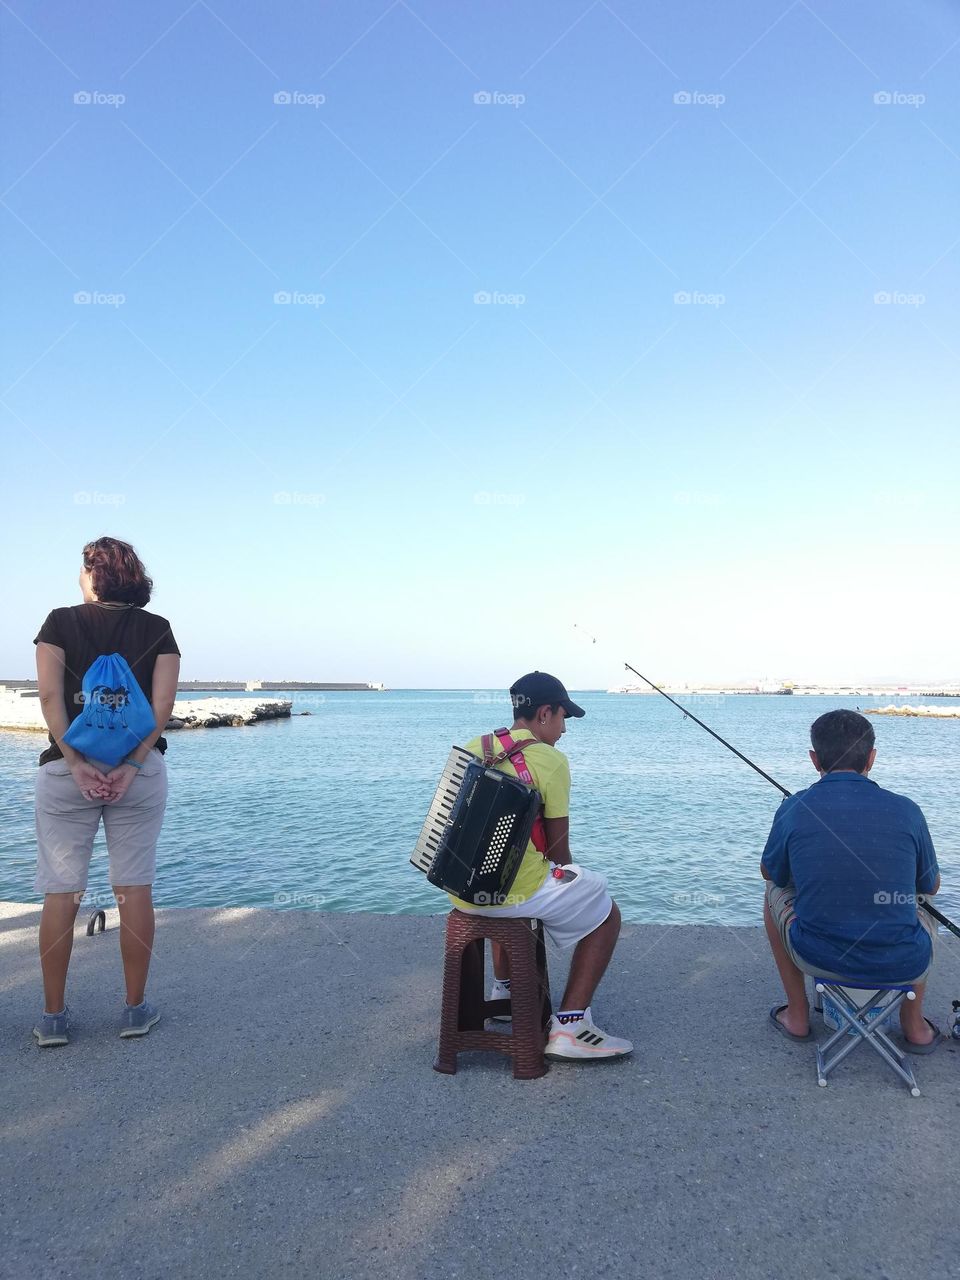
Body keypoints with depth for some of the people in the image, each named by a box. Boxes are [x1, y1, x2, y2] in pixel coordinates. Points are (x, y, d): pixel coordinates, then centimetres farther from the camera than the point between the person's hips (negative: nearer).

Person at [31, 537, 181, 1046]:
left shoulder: (60, 622, 3)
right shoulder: (157, 629, 5)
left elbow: (50, 695, -9)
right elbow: (162, 705, -7)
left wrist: (76, 764, -12)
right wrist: (132, 766, -10)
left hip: (66, 768, 0)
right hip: (139, 769, 1)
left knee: (61, 892, 8)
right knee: (135, 889, 7)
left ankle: (53, 1017, 15)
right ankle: (136, 1009, 15)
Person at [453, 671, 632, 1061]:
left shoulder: (472, 748, 8)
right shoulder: (550, 760, -11)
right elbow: (558, 849, -6)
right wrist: (569, 875, 16)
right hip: (515, 890, -7)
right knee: (606, 912, 13)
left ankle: (504, 989, 47)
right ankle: (569, 1027, 5)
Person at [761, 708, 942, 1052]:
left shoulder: (793, 810, -9)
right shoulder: (906, 811, -7)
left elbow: (770, 872, 11)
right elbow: (930, 886, 11)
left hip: (819, 958, -1)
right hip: (902, 966, 2)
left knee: (775, 894, 30)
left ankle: (797, 1016, 32)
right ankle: (915, 1026, 33)